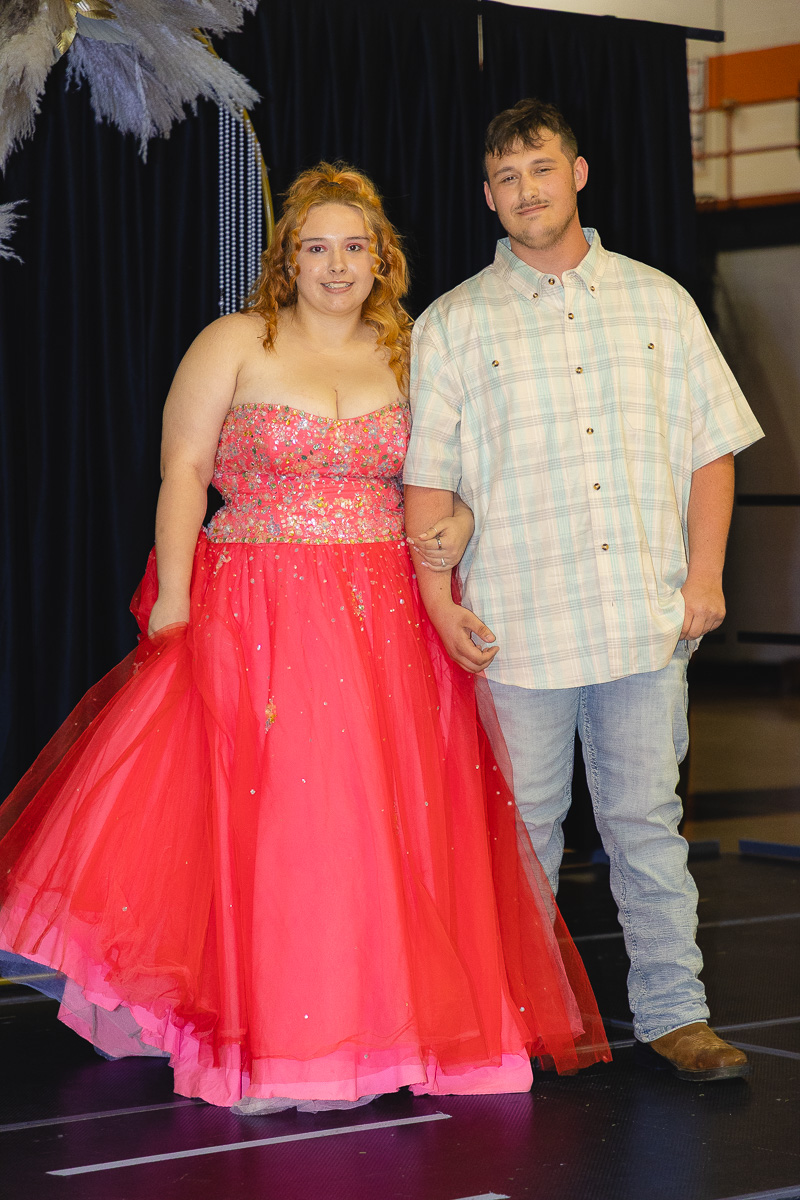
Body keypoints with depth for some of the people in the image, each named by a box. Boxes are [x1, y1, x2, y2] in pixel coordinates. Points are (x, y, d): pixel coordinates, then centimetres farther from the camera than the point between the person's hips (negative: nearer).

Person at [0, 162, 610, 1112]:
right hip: (258, 611, -3)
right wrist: (171, 602, -10)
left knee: (385, 813, 2)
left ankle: (375, 1024, 14)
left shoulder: (410, 356, 11)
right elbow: (183, 471, -2)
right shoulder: (236, 344, 2)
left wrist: (458, 525, -4)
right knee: (255, 810, -6)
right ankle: (265, 1037, 3)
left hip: (389, 620, 3)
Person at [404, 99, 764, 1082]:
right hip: (517, 616, -1)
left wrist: (704, 576, 1)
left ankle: (673, 1013, 10)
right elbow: (426, 475, 4)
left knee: (646, 819, 3)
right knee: (523, 821, 5)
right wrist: (439, 597, -5)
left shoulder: (657, 302, 10)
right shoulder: (453, 324, 6)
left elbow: (711, 446, 11)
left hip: (649, 617, 1)